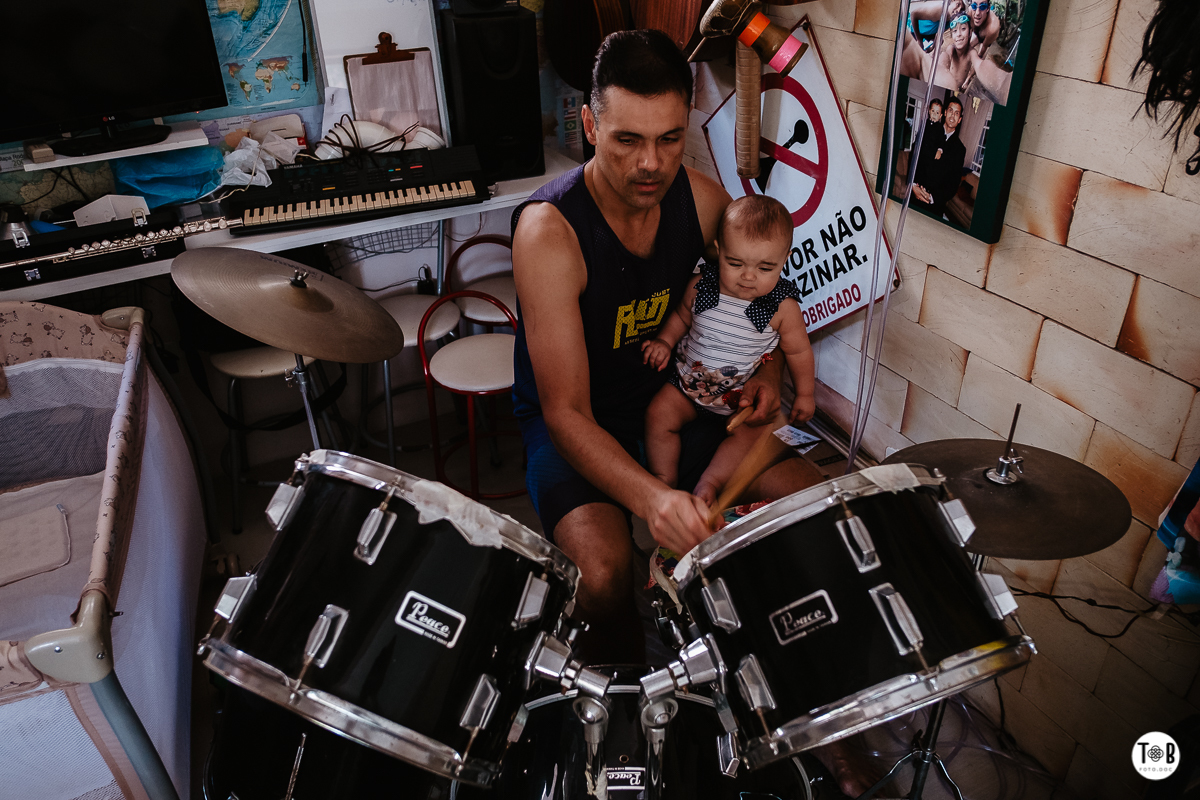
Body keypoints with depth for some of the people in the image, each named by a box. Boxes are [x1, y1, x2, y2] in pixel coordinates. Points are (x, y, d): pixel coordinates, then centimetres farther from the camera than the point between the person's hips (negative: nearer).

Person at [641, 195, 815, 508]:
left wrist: (804, 394, 5)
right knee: (659, 414, -12)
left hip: (746, 391, -2)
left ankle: (708, 485, -15)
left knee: (749, 433, -23)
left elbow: (798, 350, -2)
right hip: (690, 380, 2)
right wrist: (664, 341, -6)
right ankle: (663, 484, -2)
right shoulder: (701, 285, -11)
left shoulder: (782, 306, -16)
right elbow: (681, 315, 10)